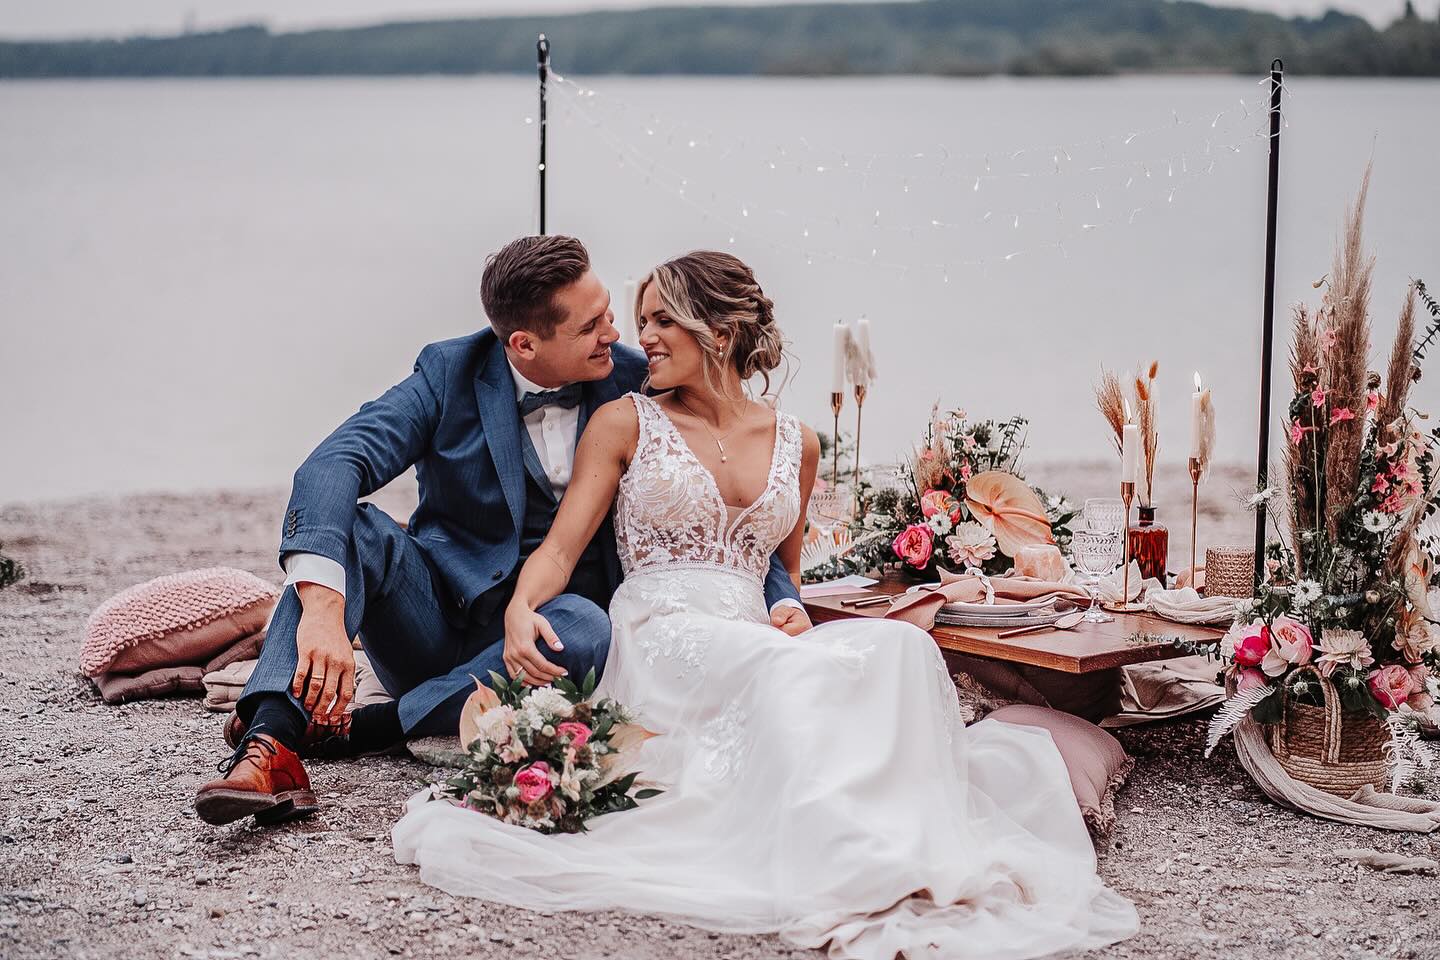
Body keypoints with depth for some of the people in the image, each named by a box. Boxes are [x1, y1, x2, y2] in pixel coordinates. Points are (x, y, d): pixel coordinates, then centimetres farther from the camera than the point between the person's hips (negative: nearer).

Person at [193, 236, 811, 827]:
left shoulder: (633, 384, -3)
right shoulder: (451, 373, -8)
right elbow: (333, 465, -23)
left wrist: (781, 598, -16)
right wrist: (322, 608, -41)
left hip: (541, 633, 0)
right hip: (438, 618, 0)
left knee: (587, 629, -35)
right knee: (347, 525, -27)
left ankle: (365, 727, -29)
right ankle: (273, 735, -43)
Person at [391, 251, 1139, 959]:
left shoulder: (794, 445, 19)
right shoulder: (625, 424, 10)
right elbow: (561, 547, 2)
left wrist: (798, 618, 6)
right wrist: (521, 607, -20)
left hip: (756, 643, 4)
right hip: (661, 639, -3)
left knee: (898, 647, -29)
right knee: (786, 671, -38)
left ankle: (908, 863, -39)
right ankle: (847, 881, -46)